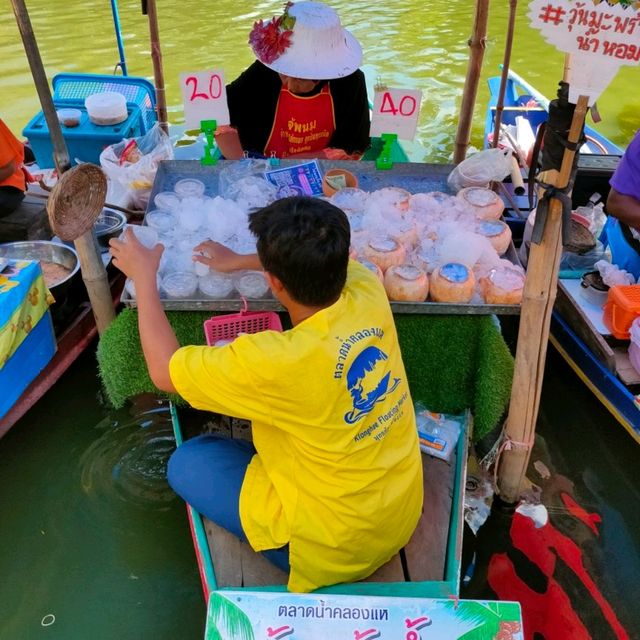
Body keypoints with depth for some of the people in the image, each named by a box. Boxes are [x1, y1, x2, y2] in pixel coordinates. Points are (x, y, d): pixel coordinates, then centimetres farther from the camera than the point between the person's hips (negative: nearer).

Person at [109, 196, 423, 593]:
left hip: (337, 551, -6)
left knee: (187, 462, 7)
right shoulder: (369, 291, -16)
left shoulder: (276, 361, -33)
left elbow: (164, 370, -16)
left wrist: (144, 276, -5)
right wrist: (239, 261, 18)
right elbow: (321, 262, 10)